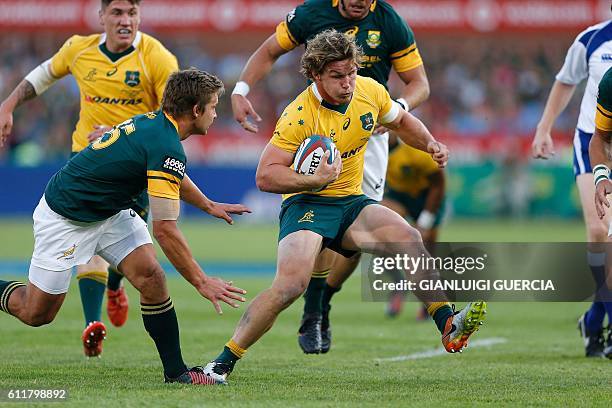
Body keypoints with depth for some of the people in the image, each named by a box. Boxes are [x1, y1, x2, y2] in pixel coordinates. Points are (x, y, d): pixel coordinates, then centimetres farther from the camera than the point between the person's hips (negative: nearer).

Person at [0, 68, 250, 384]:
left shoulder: (155, 122, -1)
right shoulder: (167, 148, -29)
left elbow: (172, 176, 24)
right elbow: (165, 230, -28)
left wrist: (209, 206, 35)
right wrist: (201, 282, -22)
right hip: (65, 218, -9)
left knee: (151, 276, -9)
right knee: (36, 314, 2)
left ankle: (175, 370, -6)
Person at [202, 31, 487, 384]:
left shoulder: (370, 91, -1)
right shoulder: (300, 115, -20)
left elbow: (401, 120, 22)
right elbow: (265, 176, -21)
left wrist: (431, 144, 5)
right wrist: (314, 180, -34)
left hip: (352, 202, 6)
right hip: (307, 205, -6)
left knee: (409, 238, -22)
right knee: (291, 284, -27)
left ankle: (448, 328, -22)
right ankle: (223, 363, -18)